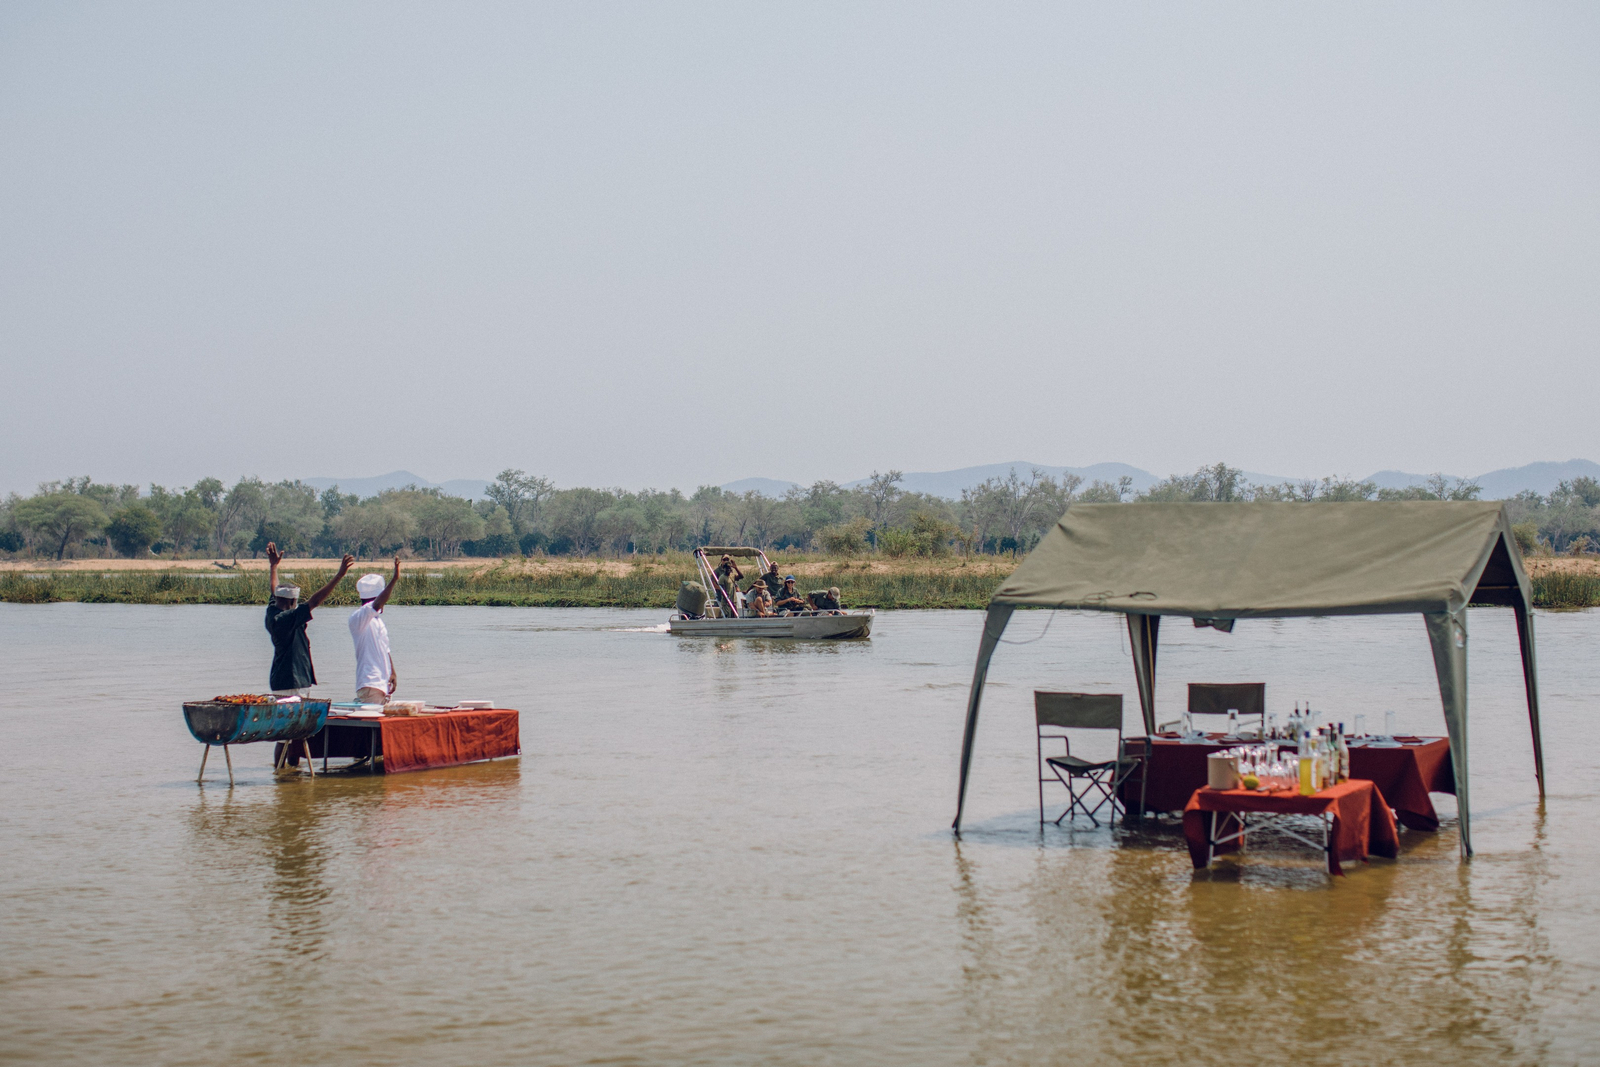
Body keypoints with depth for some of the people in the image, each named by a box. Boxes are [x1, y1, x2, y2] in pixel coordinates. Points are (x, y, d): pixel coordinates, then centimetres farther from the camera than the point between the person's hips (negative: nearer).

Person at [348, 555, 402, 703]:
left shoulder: (378, 621, 21)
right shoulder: (357, 618, -8)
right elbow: (377, 605, -26)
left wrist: (392, 673, 9)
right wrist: (395, 579, -29)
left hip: (383, 684, 9)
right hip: (369, 684, -9)